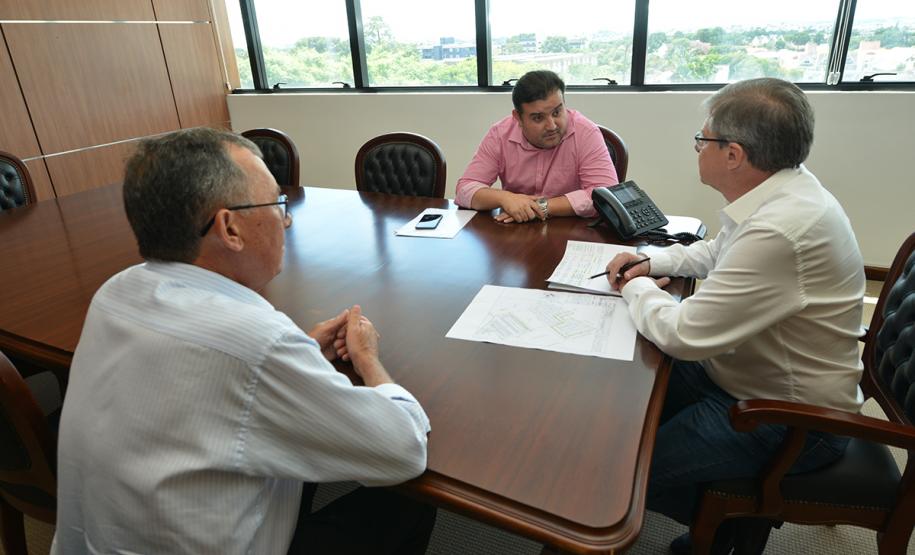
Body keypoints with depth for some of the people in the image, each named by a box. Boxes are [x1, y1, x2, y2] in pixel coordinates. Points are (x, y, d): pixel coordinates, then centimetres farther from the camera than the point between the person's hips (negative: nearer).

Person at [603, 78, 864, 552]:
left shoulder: (781, 229, -34)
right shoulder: (780, 190, -3)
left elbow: (683, 335, -29)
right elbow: (718, 251, 17)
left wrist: (638, 290, -10)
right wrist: (651, 264, 2)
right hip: (747, 369, 9)